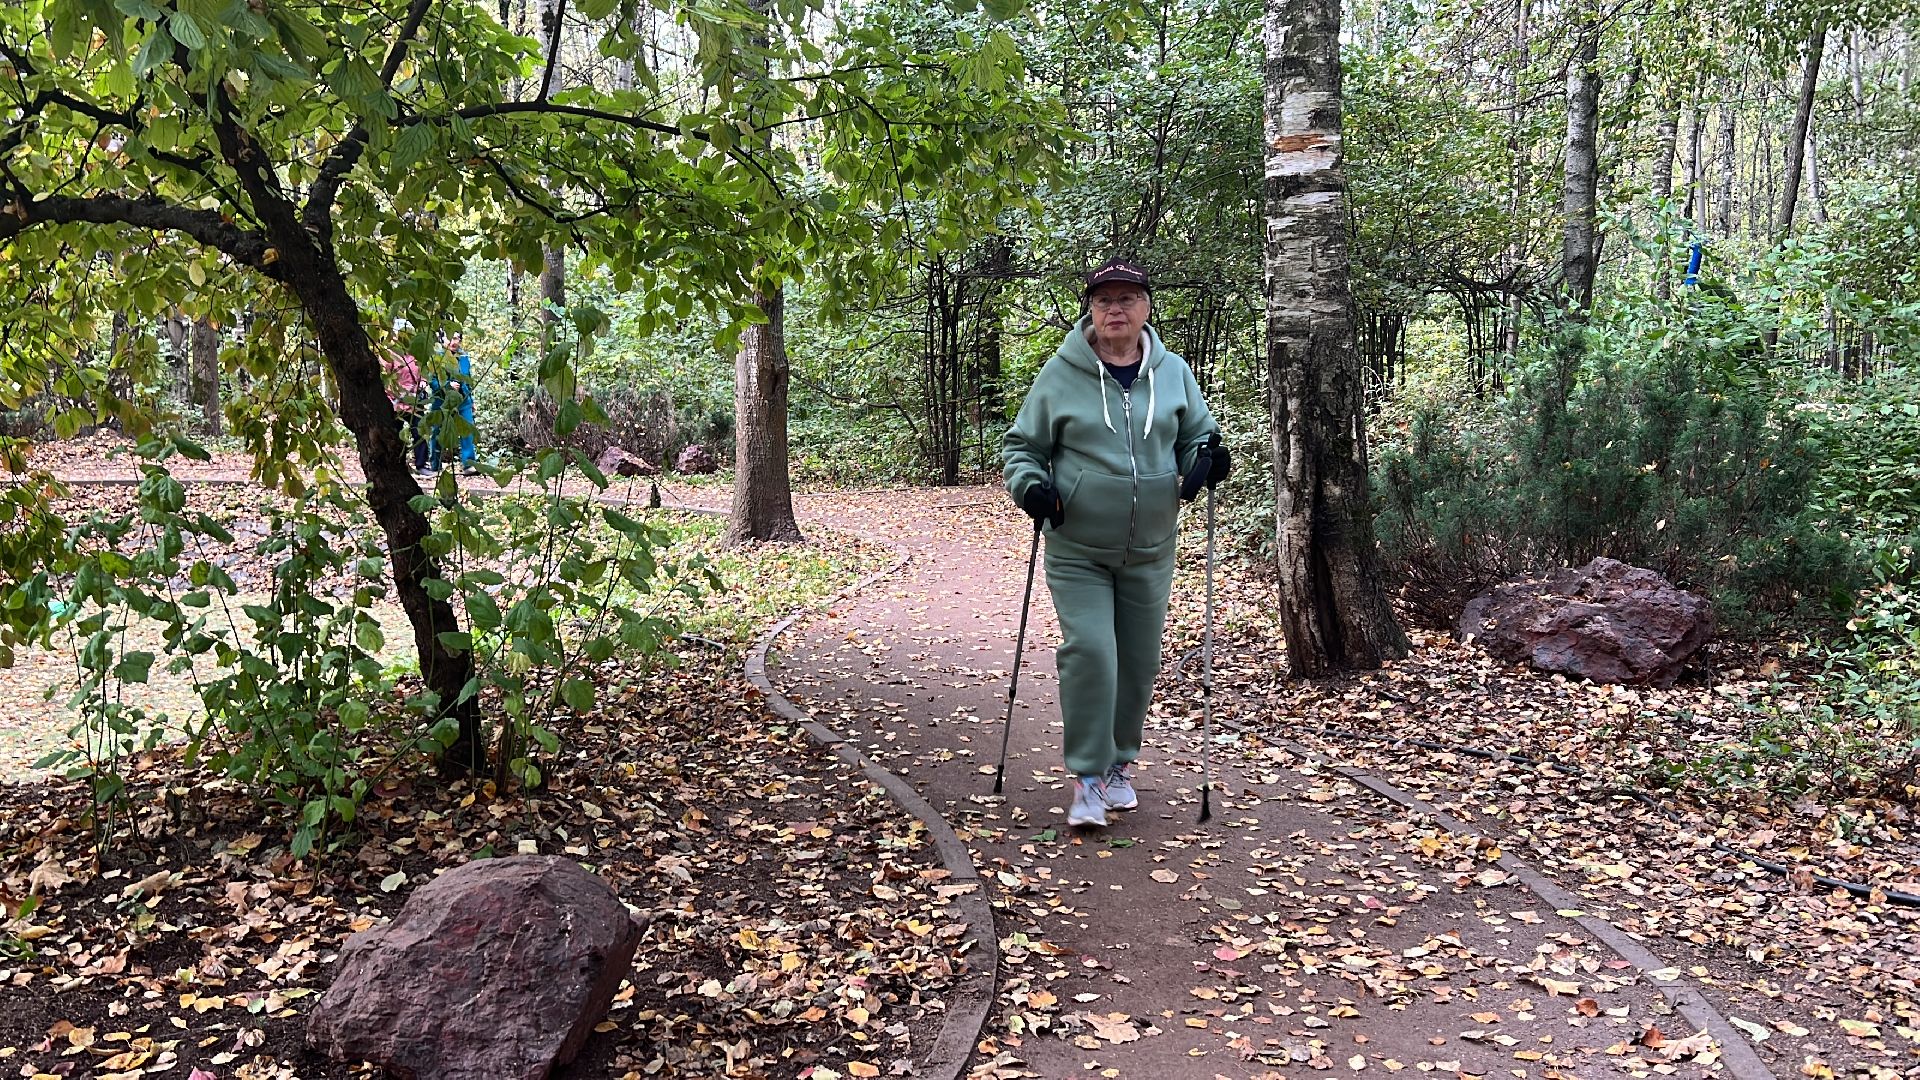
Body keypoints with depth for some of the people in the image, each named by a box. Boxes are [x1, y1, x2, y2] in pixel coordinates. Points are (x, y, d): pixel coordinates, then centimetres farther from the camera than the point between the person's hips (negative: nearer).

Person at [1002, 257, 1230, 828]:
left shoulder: (1173, 372, 3)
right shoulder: (1062, 373, -4)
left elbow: (1196, 434, 16)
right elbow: (1022, 445, 5)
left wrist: (1207, 458, -8)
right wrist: (1031, 485, -15)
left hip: (1149, 552, 3)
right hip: (1078, 551, -3)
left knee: (1139, 662, 11)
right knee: (1090, 652, -15)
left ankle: (1119, 764, 30)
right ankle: (1088, 778, -3)